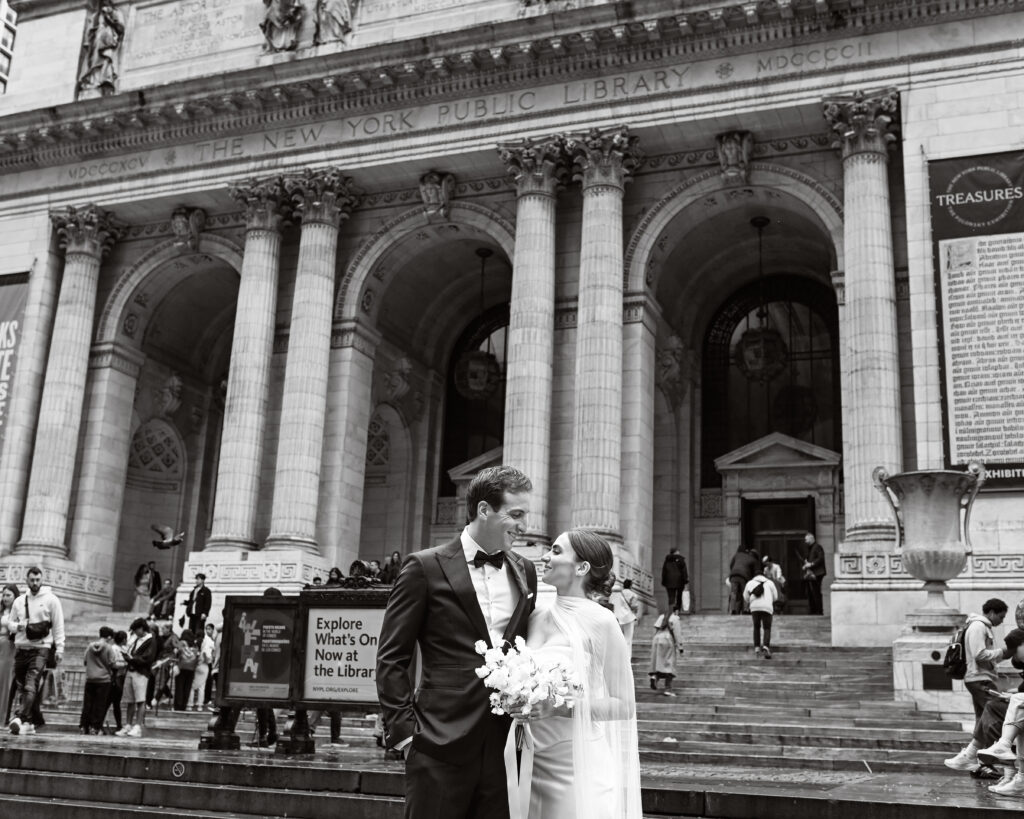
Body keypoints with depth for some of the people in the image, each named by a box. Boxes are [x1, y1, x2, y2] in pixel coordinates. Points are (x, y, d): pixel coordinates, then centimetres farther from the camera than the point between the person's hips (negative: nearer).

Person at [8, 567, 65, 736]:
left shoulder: (51, 600, 1)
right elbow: (10, 623, 19)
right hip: (21, 648, 5)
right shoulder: (19, 601, 13)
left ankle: (21, 717, -28)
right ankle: (35, 720, 17)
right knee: (23, 686, 7)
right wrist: (18, 626, -5)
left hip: (40, 648, -5)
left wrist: (59, 649, -7)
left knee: (31, 685, -18)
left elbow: (58, 626, 0)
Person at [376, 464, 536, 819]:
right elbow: (391, 659, -3)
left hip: (506, 744, 4)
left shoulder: (524, 572, 11)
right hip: (442, 745, -4)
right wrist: (404, 730, -8)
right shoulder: (425, 567, -4)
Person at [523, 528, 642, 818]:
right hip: (535, 762, 5)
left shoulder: (600, 622, -11)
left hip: (579, 768, -5)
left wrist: (564, 706, -17)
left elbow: (624, 705, -8)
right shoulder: (538, 617, 6)